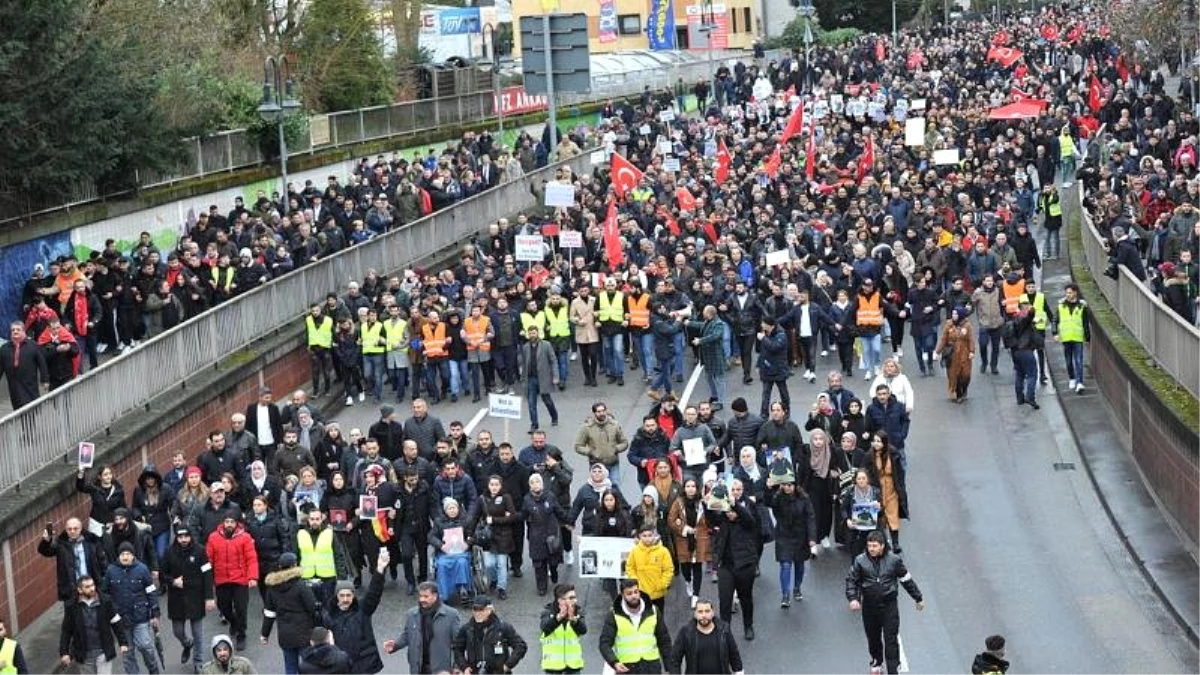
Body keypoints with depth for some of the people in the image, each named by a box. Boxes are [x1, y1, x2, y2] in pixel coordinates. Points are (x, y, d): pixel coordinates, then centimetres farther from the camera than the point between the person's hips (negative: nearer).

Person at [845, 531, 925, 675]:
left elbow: (907, 579, 4)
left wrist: (918, 598, 13)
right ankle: (877, 663, 40)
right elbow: (851, 580, 0)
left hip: (889, 605, -2)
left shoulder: (894, 560, -8)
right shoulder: (860, 560, -8)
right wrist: (853, 598, -16)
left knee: (891, 640, -5)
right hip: (869, 605, 2)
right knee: (873, 637, 17)